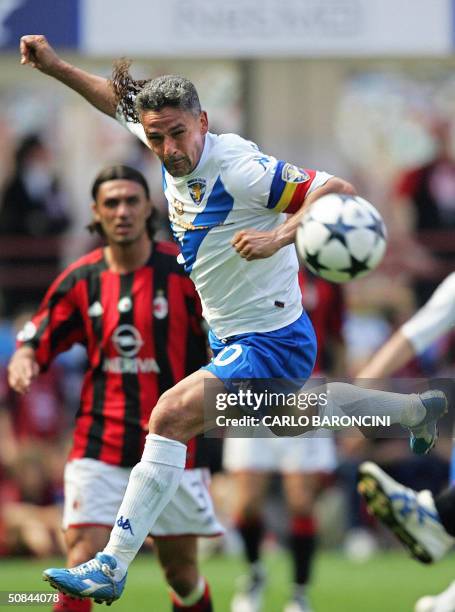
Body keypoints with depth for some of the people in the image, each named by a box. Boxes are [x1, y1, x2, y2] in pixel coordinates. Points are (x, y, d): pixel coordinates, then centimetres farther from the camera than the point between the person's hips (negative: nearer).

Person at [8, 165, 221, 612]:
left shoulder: (184, 272, -4)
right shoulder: (82, 279, 2)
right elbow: (38, 336, 10)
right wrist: (22, 360, -11)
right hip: (99, 446, 1)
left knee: (181, 573, 8)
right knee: (83, 562, -14)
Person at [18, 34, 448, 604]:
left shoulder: (237, 167, -28)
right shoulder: (176, 149, -7)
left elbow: (338, 191, -31)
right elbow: (121, 99, 12)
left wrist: (279, 237, -43)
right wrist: (56, 66, 4)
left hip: (270, 341, -10)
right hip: (231, 337, 10)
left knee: (170, 417, -22)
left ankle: (111, 567, -21)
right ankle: (416, 409, 58)